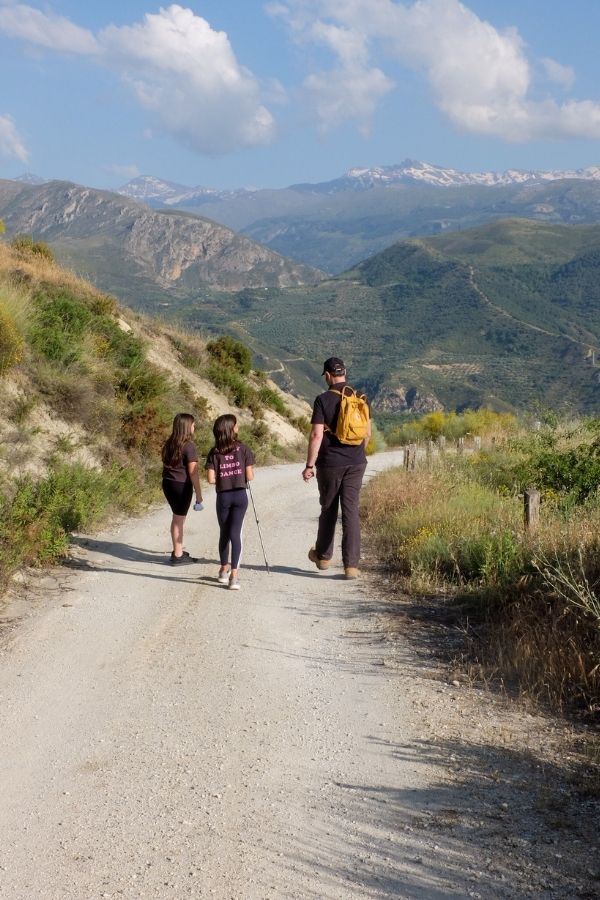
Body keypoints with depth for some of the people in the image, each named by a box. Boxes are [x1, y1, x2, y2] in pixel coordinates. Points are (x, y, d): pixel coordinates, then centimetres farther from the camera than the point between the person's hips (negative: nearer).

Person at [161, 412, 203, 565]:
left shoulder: (169, 444, 7)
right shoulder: (189, 446, -15)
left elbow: (165, 464, 12)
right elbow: (193, 472, -15)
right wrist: (199, 494, -10)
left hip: (167, 483, 7)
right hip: (182, 485, -7)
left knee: (177, 517, 19)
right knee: (179, 520, 2)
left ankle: (178, 551, 28)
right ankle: (178, 556, 10)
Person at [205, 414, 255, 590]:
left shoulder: (214, 453, -4)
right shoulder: (243, 449, -5)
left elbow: (211, 479, -9)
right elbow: (249, 477, -7)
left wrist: (222, 479, 11)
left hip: (223, 496, 1)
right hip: (240, 495, -1)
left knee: (224, 534, 17)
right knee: (235, 533, -1)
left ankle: (224, 571, 29)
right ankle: (234, 575, -10)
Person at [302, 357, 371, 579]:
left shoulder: (323, 400, -10)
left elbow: (316, 435, -14)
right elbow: (367, 433, 11)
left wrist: (309, 465, -9)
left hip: (330, 463, -3)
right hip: (356, 463, 3)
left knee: (328, 510, 13)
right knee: (351, 512, 2)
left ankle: (323, 556, 30)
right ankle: (351, 565, -3)